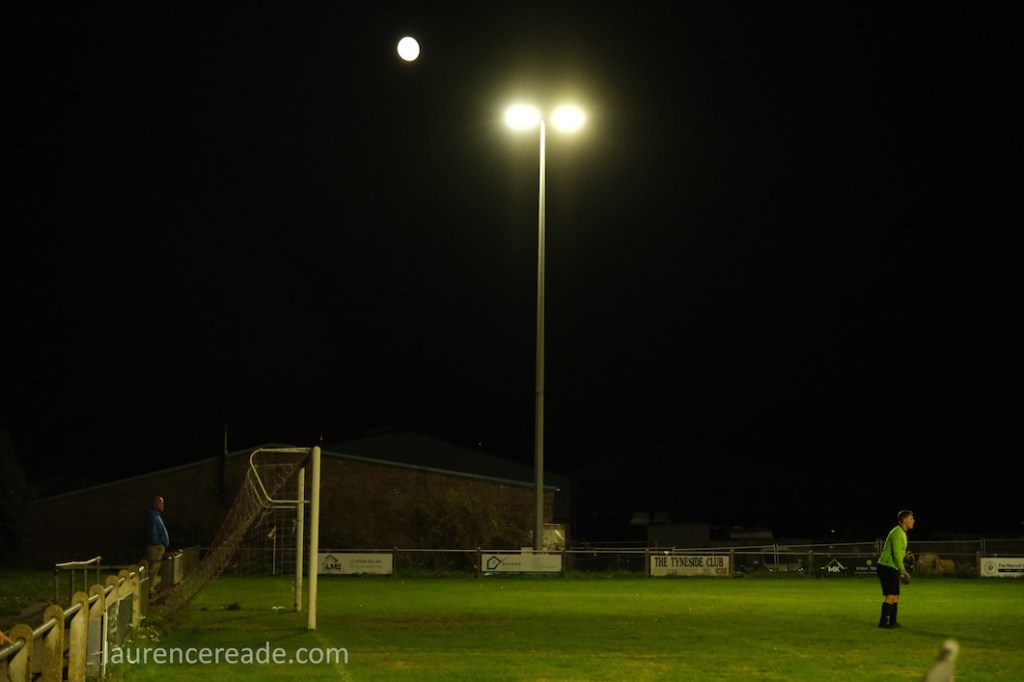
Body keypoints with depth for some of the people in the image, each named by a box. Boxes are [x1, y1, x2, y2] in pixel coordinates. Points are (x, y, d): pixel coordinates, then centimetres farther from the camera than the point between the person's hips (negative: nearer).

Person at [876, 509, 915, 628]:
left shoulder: (902, 533, 17)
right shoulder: (897, 533, -15)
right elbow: (896, 554, -21)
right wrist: (903, 570, -23)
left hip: (892, 568, 10)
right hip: (887, 567, -10)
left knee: (896, 596, 11)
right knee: (891, 595, -13)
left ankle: (892, 622, 15)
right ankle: (883, 622, -11)